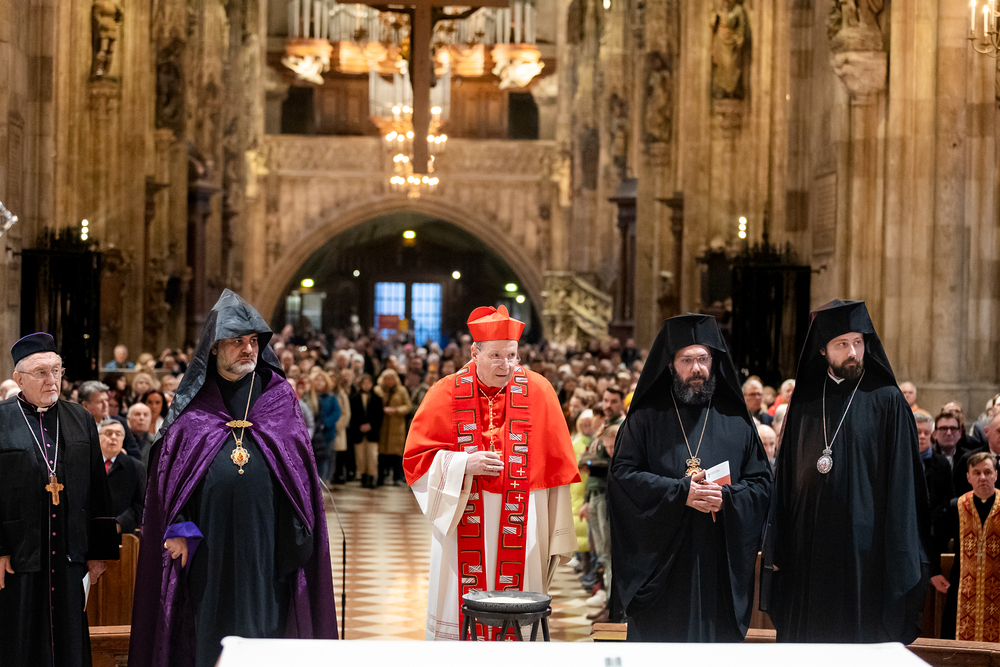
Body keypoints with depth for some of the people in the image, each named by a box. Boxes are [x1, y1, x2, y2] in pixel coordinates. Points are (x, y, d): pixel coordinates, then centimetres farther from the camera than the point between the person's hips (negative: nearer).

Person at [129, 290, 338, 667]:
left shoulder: (280, 397, 8)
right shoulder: (193, 402, 7)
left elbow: (301, 469, 7)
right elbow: (169, 467, 6)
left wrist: (298, 537, 0)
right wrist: (179, 527, -4)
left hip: (266, 544, 0)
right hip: (208, 546, 0)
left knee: (264, 629, 2)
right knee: (210, 630, 4)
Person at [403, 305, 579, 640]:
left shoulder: (538, 391, 1)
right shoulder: (446, 393, 0)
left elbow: (556, 468, 3)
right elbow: (415, 458, 2)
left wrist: (558, 536, 1)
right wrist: (465, 464, -15)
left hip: (520, 527, 0)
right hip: (463, 522, 0)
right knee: (462, 615, 1)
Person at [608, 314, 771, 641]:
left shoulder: (737, 422, 11)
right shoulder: (646, 418, 5)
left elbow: (761, 482, 7)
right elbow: (622, 474, -5)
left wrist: (727, 497, -13)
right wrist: (680, 492, -14)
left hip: (720, 562, 2)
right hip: (660, 560, -2)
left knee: (718, 635, 2)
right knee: (660, 634, -1)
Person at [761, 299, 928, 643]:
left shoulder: (886, 401, -2)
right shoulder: (806, 403, 9)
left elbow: (902, 483, -5)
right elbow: (786, 478, 10)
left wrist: (900, 557, -10)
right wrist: (776, 549, 4)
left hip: (864, 547, -3)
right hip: (809, 548, 3)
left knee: (863, 638, 1)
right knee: (807, 640, 6)